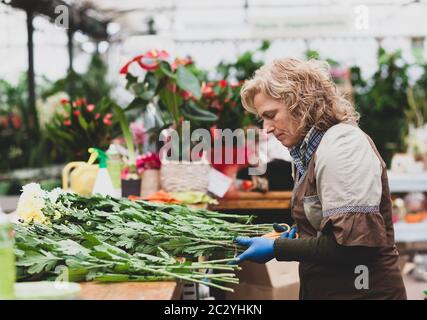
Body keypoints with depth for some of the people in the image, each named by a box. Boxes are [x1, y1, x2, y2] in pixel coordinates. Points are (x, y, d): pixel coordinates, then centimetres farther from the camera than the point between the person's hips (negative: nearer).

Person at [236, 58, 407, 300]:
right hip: (325, 289, 9)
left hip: (361, 291, -9)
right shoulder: (311, 148, 10)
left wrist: (276, 248, -18)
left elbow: (354, 243, -24)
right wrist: (301, 232, 5)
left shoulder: (342, 144, -17)